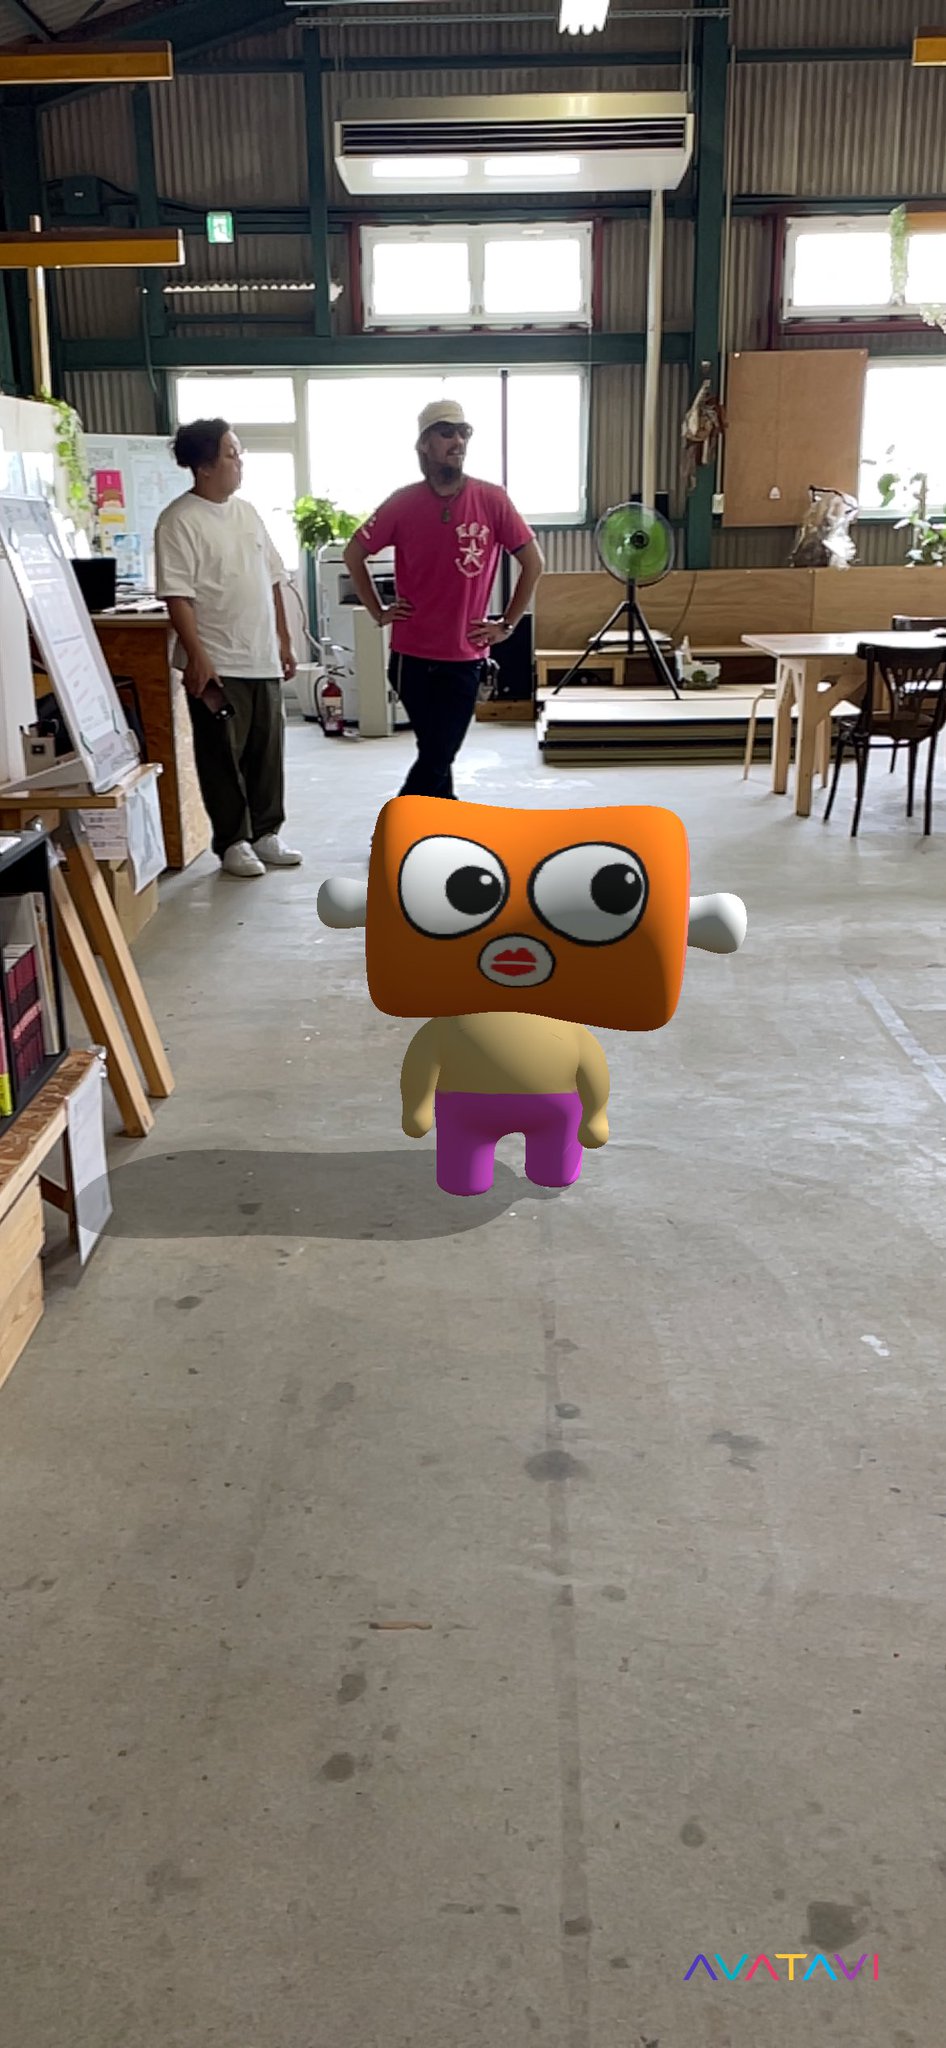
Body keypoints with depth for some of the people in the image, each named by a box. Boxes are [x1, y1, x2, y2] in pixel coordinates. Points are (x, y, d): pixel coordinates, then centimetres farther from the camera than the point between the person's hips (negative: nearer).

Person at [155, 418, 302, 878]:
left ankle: (265, 834, 24)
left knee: (267, 751, 12)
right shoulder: (180, 521, -11)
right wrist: (196, 656, -22)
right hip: (217, 664, -7)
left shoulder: (247, 512, 12)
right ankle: (232, 842, 13)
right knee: (223, 758, 2)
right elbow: (177, 595, -16)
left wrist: (283, 642, 15)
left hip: (262, 660, 7)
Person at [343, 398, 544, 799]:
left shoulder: (492, 500, -6)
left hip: (465, 656, 0)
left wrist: (508, 625, 1)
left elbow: (533, 562, 3)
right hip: (413, 654, 0)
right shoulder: (403, 503, -4)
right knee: (435, 758, 6)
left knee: (437, 759, 2)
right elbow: (354, 554, 9)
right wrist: (378, 612, 4)